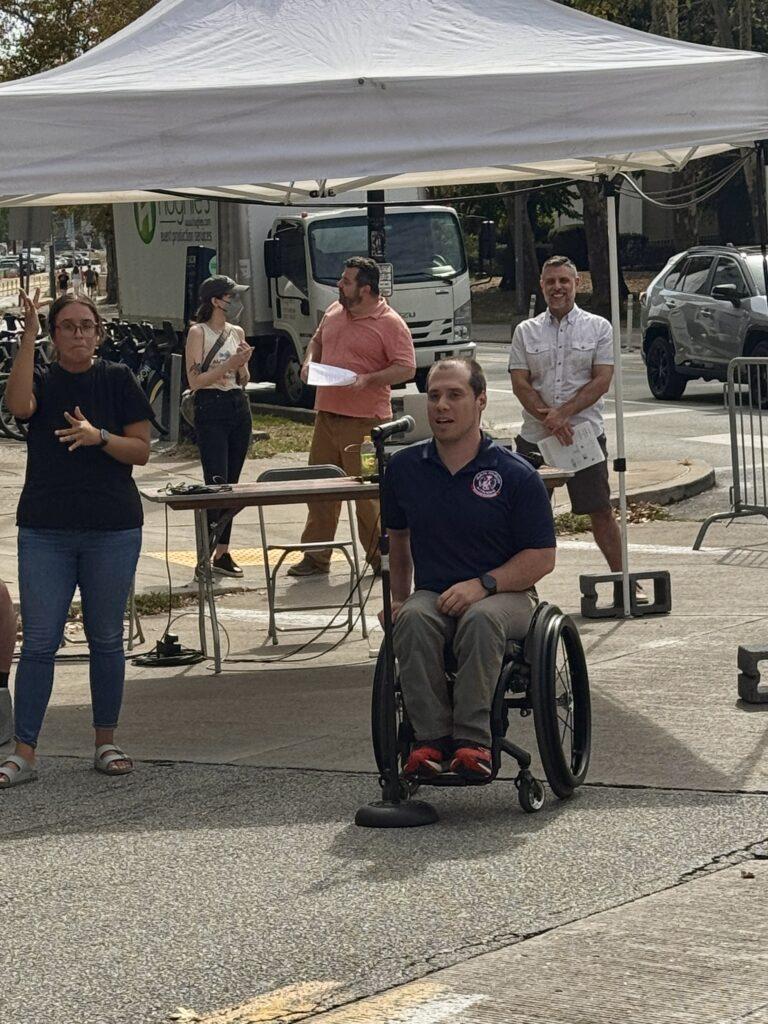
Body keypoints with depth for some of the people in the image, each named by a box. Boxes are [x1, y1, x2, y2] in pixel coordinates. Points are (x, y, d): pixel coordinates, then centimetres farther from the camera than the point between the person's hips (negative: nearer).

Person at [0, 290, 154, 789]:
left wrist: (99, 437, -18)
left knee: (106, 638, 9)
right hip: (45, 531, 0)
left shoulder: (118, 379, 3)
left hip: (112, 530, 0)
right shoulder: (42, 380, 3)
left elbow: (141, 450, 0)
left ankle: (107, 742, 20)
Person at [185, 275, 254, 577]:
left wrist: (243, 364, -3)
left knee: (231, 484, 7)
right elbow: (195, 381, -11)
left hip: (239, 407, 7)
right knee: (216, 483, -12)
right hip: (210, 408, -7)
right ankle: (207, 557, -10)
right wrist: (229, 364, -16)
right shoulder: (198, 333, -6)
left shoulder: (237, 333, 13)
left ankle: (223, 552, 12)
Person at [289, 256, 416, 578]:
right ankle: (316, 557, 16)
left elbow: (406, 368, -13)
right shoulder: (334, 312, 13)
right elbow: (317, 340, 30)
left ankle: (381, 557, 7)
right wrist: (309, 360, 8)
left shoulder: (390, 324, -9)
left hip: (365, 419, -7)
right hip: (326, 415, 7)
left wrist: (367, 380, -23)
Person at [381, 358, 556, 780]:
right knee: (413, 619, -33)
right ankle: (431, 737, -31)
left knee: (480, 619, -38)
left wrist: (483, 584, -17)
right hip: (432, 593, 3)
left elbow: (542, 557, -4)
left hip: (505, 594, -3)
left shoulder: (515, 475, -5)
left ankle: (472, 740, -34)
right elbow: (397, 538, 24)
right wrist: (399, 599, 17)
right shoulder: (405, 468, 6)